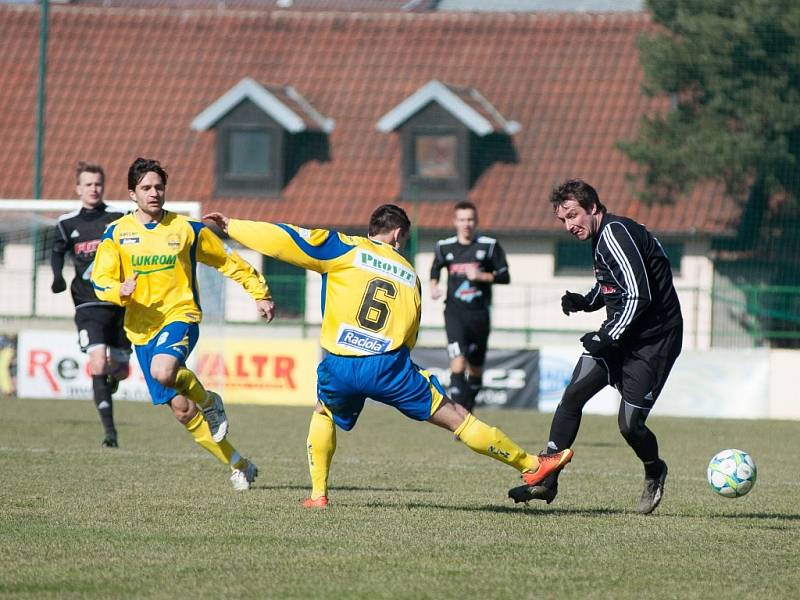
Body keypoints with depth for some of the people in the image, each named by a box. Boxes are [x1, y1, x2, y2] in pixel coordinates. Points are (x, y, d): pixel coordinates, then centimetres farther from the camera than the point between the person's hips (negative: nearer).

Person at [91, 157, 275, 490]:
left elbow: (228, 262, 12)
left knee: (163, 371, -36)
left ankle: (207, 400, -4)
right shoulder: (116, 233, 2)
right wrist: (121, 290, -25)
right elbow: (100, 281, -3)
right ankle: (238, 464, 16)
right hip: (142, 329, 3)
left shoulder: (187, 229, 1)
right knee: (180, 407, 2)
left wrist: (260, 294, 11)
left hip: (180, 316, -3)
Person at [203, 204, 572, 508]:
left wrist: (232, 227, 13)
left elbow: (284, 240, 4)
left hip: (339, 367, 0)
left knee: (324, 414, 32)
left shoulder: (344, 250, 10)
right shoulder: (410, 275, 20)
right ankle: (531, 466, 12)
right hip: (389, 365, 0)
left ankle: (318, 494, 26)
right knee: (456, 417, 6)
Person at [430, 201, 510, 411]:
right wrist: (433, 287, 6)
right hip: (455, 312, -1)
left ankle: (468, 408, 31)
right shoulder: (445, 247, 6)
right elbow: (436, 268, 25)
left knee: (475, 368, 10)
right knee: (458, 362, -18)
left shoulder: (490, 246, 0)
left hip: (479, 313, 1)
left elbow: (504, 276, 2)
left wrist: (481, 276, -14)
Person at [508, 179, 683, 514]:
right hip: (621, 335, 9)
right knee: (572, 395, -4)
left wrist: (608, 336, -21)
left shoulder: (615, 234, -20)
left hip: (654, 341, -9)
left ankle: (654, 473, 23)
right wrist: (584, 302, 5)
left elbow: (639, 295, -26)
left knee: (629, 424, -9)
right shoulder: (602, 237, 10)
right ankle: (546, 481, -2)